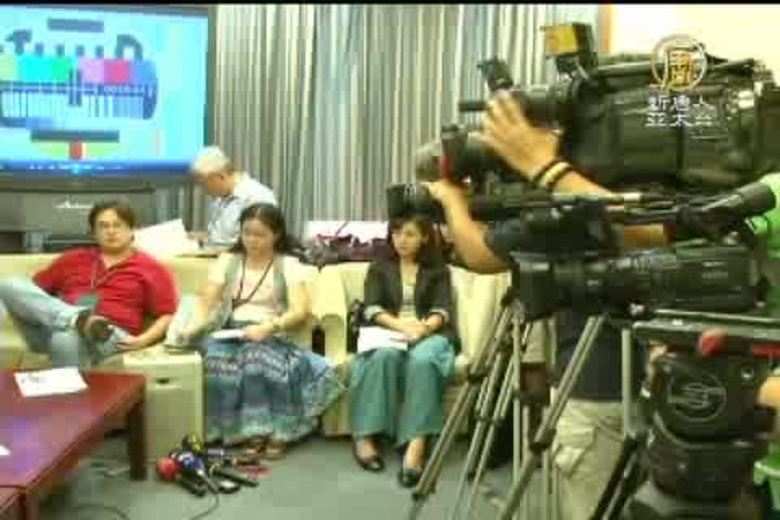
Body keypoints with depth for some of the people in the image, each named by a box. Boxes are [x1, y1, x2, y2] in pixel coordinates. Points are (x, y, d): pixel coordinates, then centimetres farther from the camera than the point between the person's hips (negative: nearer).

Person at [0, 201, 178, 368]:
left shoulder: (150, 268, 13)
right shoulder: (73, 259, 26)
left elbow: (167, 315, 6)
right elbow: (34, 288, 25)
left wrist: (144, 340, -12)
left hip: (109, 333, -5)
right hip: (52, 327, 5)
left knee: (66, 338, -40)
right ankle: (79, 318, -35)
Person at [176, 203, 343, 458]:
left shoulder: (289, 265, 7)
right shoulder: (226, 261, 15)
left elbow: (301, 310, -6)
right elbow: (207, 302, 5)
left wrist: (268, 327, -22)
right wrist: (192, 327, -16)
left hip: (271, 336, -2)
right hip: (231, 334, 2)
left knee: (261, 354, -36)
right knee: (218, 357, -32)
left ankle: (274, 430, -24)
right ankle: (251, 430, -22)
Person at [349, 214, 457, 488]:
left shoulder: (438, 270, 18)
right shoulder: (379, 267, 19)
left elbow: (442, 310, 3)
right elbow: (372, 309, 3)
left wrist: (425, 326, -21)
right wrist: (402, 325, -16)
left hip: (429, 333, -1)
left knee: (422, 359, -36)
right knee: (385, 355, -36)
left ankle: (416, 444, -50)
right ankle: (364, 435, -35)